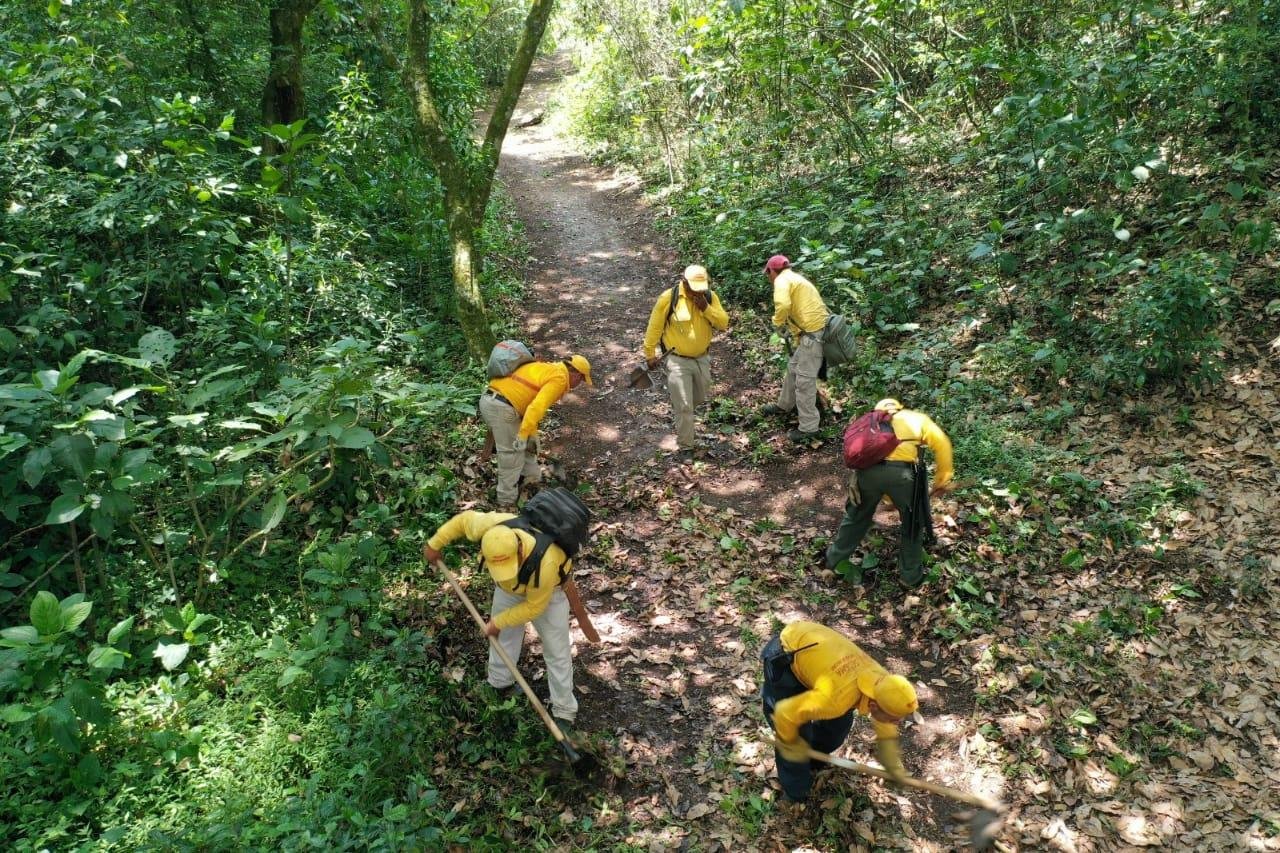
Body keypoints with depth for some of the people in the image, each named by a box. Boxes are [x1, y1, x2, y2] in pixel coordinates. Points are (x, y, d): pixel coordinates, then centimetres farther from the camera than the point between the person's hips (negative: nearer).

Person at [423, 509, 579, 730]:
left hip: (546, 592, -4)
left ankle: (564, 712, 15)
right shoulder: (490, 526, -39)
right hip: (509, 588, 5)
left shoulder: (544, 563, -47)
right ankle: (498, 686, 43)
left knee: (556, 650, 1)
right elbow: (463, 519, -14)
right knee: (502, 636, 20)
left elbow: (534, 606, -28)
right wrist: (434, 544, -5)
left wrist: (498, 622, -17)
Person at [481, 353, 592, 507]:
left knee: (527, 444, 24)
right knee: (512, 456, 3)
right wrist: (523, 435, -20)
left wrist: (531, 435, 26)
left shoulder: (546, 369, 23)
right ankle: (508, 500, 13)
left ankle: (533, 477, 38)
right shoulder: (560, 379, -7)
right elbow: (536, 407, -20)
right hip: (502, 407, -10)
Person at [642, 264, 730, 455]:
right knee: (684, 406, -5)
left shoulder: (710, 297, -4)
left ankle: (679, 414, 52)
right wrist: (650, 353, -5)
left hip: (702, 358, 5)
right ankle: (686, 446, 7)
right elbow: (655, 327, -9)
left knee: (700, 398, 22)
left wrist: (706, 308, -21)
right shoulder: (669, 297, -17)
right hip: (678, 360, -5)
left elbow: (723, 324, -8)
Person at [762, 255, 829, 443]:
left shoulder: (782, 280, -7)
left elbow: (783, 304, -29)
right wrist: (796, 343, 31)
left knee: (804, 379, -5)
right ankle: (784, 405, 43)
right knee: (794, 368, 25)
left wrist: (778, 321, -7)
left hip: (814, 332, -10)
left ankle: (808, 427, 0)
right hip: (815, 329, 10)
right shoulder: (795, 278, 23)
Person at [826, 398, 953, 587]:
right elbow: (942, 444, 10)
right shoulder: (917, 418, 27)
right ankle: (911, 574, 34)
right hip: (902, 471, -2)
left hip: (868, 469, 3)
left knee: (857, 516, 27)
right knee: (913, 523, 21)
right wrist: (942, 480, 16)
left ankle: (835, 559, 42)